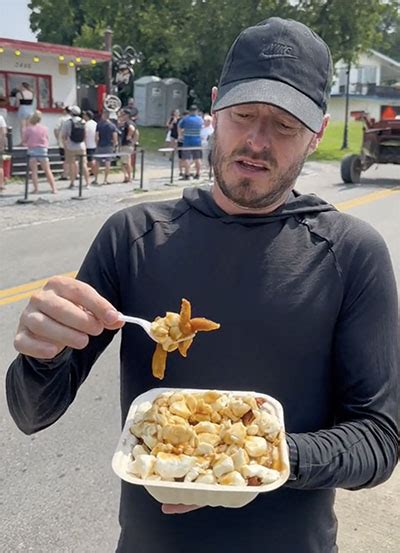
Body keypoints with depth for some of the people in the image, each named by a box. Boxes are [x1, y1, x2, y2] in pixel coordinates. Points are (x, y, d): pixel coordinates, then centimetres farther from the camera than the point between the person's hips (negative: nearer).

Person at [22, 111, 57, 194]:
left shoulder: (28, 129, -5)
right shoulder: (45, 128, 1)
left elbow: (24, 141, 2)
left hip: (32, 150, -2)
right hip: (43, 150, 2)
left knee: (34, 171, 3)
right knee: (47, 171, 8)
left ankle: (36, 189, -3)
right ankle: (53, 188, 5)